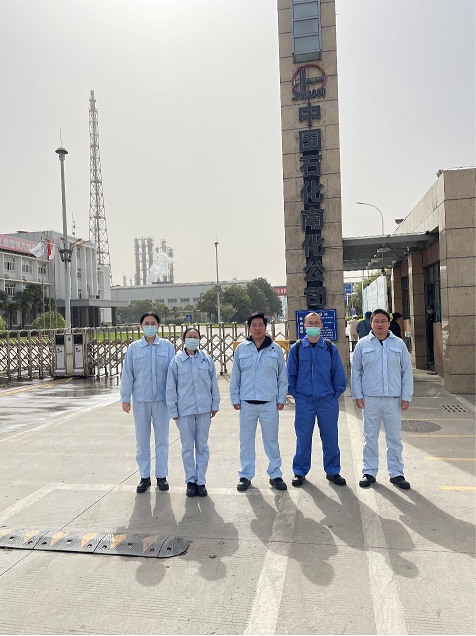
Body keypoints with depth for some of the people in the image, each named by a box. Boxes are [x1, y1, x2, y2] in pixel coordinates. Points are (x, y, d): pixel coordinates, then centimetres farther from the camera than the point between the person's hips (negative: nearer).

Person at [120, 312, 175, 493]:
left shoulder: (167, 346, 3)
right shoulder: (133, 348, 5)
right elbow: (127, 375, 6)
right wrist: (125, 399, 3)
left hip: (161, 399, -1)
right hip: (140, 400, 1)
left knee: (162, 439, 7)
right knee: (142, 440, 8)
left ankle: (161, 476, 20)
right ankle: (144, 476, 21)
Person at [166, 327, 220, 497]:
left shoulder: (206, 359, 2)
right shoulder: (177, 361, -2)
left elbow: (213, 383, 9)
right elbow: (171, 387, 1)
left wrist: (215, 405, 8)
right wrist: (173, 410, 0)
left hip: (204, 408, 1)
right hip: (184, 410, -1)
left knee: (202, 446, 8)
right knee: (187, 447, 8)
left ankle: (201, 481, 19)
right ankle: (190, 481, 21)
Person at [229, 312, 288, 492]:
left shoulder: (275, 349, 4)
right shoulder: (241, 349, 5)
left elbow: (282, 376, 8)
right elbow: (235, 376, 9)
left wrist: (281, 399, 4)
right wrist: (235, 398, 5)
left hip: (270, 403, -1)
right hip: (246, 403, 1)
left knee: (271, 440, 7)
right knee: (246, 440, 8)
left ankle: (275, 474, 21)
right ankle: (246, 475, 21)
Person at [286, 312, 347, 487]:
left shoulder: (331, 348, 4)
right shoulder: (296, 349, 3)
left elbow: (338, 374, 8)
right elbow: (290, 374, 9)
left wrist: (335, 394, 3)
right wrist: (296, 395, 3)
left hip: (327, 401, 1)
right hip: (304, 402, 0)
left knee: (330, 437, 7)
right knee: (303, 438, 5)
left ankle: (332, 471, 24)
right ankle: (300, 471, 21)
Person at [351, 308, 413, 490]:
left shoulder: (399, 344, 6)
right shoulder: (363, 344, 4)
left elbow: (407, 371, 8)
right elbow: (356, 371, 7)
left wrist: (406, 397, 3)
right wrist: (357, 395, 0)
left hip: (393, 399, 1)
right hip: (370, 398, -1)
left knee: (395, 437, 7)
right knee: (370, 437, 7)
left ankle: (396, 473, 21)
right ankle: (369, 472, 19)